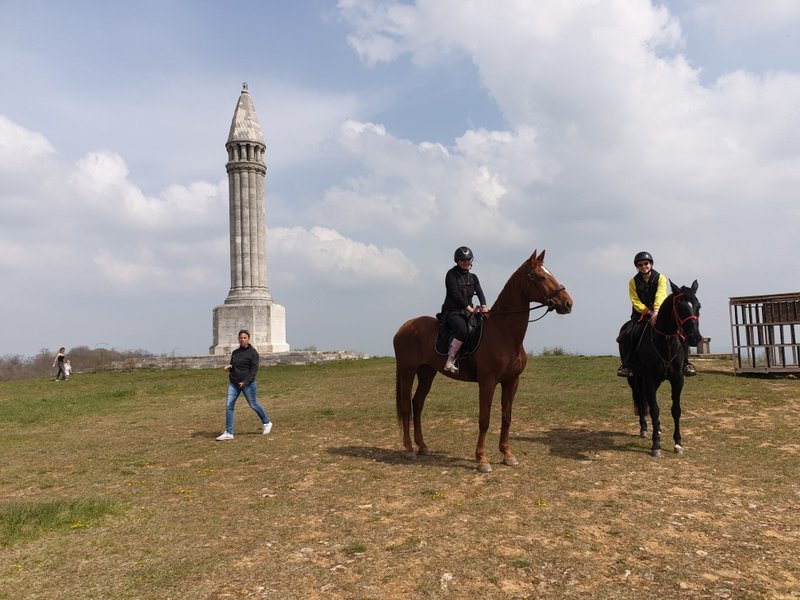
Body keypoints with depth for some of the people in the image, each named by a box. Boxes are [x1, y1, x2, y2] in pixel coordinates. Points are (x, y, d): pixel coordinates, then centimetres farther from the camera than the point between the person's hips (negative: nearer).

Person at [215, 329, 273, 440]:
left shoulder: (252, 352, -6)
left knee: (253, 405, 6)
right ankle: (228, 433, 0)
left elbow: (254, 370, -12)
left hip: (247, 383, -6)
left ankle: (266, 423, 28)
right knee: (229, 406, -4)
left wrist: (245, 382, -21)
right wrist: (228, 367, -1)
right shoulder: (235, 352, 12)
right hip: (233, 383, 6)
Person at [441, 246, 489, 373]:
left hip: (467, 311, 7)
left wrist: (483, 307, -18)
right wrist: (470, 309, -17)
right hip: (452, 311, -7)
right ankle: (449, 362, -29)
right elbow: (456, 294, -13)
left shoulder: (473, 277, 16)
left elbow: (480, 293, 2)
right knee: (462, 331, -34)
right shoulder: (451, 274, -3)